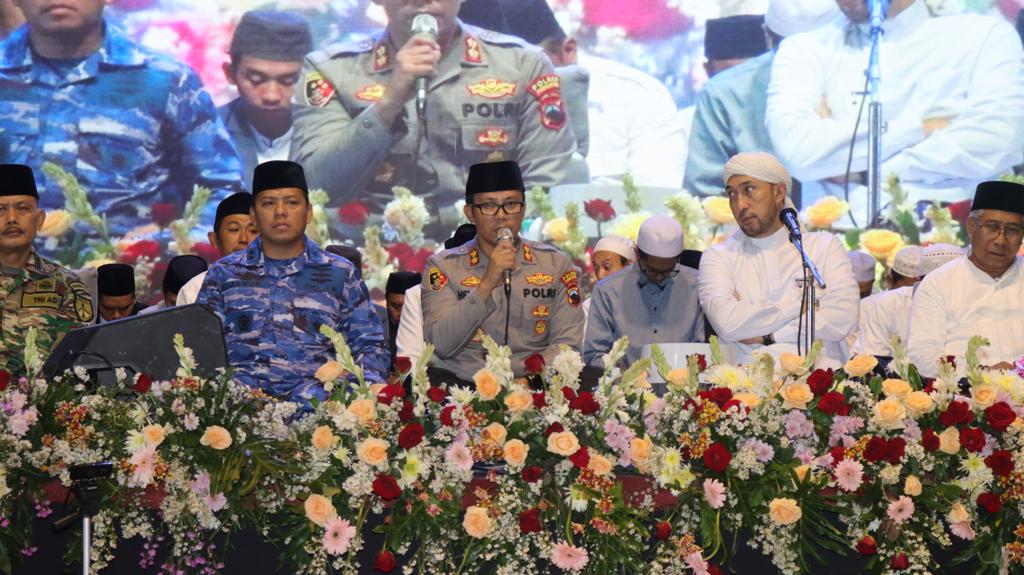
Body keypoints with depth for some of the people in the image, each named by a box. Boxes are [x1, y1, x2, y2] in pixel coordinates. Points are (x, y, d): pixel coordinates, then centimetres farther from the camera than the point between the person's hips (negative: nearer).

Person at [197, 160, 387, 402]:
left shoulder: (341, 274, 17)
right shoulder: (224, 272, 18)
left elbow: (370, 346, 15)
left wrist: (367, 386, -7)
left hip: (316, 384, 0)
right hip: (240, 383, 0)